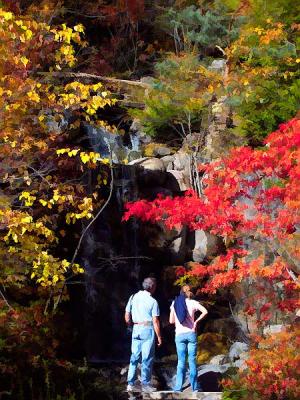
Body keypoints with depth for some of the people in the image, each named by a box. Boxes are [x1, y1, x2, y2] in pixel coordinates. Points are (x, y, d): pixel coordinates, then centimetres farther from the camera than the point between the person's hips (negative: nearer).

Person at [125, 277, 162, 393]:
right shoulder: (152, 301, -8)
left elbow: (127, 317, 8)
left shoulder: (133, 297, 5)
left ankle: (130, 384, 9)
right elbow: (155, 321, -9)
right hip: (148, 329, -5)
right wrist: (159, 336, -1)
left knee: (134, 357, 10)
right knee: (147, 358, 2)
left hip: (136, 329, 5)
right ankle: (145, 384, 6)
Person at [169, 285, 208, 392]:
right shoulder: (192, 303, 0)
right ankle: (194, 386, 6)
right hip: (191, 334, -1)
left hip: (179, 334, 1)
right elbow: (205, 311, -12)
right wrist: (196, 321, -3)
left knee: (181, 361, 6)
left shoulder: (174, 303, 5)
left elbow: (171, 321, 8)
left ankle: (178, 387, 2)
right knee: (192, 360, 4)